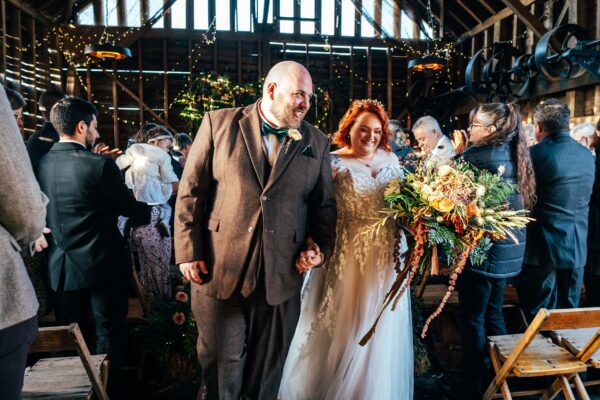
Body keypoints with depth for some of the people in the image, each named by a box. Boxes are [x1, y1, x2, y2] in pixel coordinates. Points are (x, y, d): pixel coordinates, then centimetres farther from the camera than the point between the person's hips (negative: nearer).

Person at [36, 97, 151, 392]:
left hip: (60, 267, 6)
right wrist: (150, 211, 14)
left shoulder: (40, 165, 0)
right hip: (101, 265, -5)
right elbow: (131, 208, -8)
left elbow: (39, 212, 13)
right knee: (108, 335, 10)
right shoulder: (100, 165, -18)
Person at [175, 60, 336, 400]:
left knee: (268, 365, 17)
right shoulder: (218, 123, 0)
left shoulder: (317, 143, 6)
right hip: (218, 268, -1)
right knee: (221, 360, 15)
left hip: (282, 274, 2)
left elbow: (324, 204, 10)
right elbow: (191, 191, -1)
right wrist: (189, 252, -5)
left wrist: (320, 248, -4)